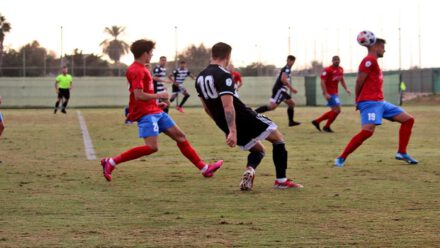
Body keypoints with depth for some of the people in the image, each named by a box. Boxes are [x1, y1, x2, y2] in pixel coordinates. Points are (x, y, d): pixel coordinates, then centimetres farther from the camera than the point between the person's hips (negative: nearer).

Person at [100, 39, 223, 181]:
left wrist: (157, 103, 17)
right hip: (146, 114, -11)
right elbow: (138, 95, -23)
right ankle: (111, 162, -17)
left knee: (180, 136, 11)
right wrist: (159, 96, -12)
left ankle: (204, 168, 17)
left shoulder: (141, 69, 18)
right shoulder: (137, 71, -15)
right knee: (152, 147, -22)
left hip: (154, 112, 11)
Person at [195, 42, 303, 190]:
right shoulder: (223, 75, -17)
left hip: (229, 125, 8)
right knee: (278, 138, 11)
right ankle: (281, 180, 3)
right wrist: (233, 131, -30)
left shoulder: (200, 78, 9)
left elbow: (207, 108, 17)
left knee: (258, 149, 23)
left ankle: (249, 171, -9)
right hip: (244, 118, -8)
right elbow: (228, 106, -26)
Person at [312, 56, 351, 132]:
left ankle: (317, 121, 22)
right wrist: (326, 94, -24)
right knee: (337, 110, -10)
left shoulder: (340, 69, 9)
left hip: (335, 93, 9)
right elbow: (322, 82, -18)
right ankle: (327, 126, 5)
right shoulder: (328, 70, -15)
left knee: (335, 111, 14)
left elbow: (342, 80, 24)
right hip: (329, 93, -9)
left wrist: (346, 88, 10)